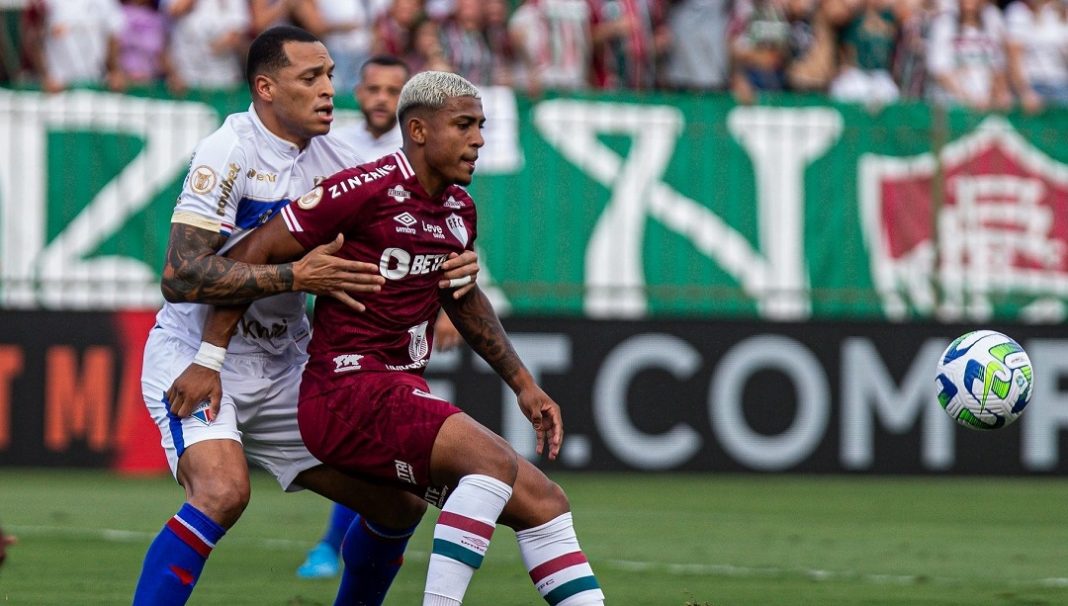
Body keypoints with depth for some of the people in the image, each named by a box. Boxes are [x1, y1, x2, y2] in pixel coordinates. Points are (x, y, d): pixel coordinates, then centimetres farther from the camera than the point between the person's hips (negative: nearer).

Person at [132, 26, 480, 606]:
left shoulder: (331, 157, 4)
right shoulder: (231, 151, -17)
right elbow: (180, 275, -24)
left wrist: (449, 266, -9)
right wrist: (296, 276, -29)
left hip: (282, 373, 7)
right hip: (196, 360, -7)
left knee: (400, 503, 3)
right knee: (223, 491, -32)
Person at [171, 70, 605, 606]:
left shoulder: (459, 209, 12)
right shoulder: (367, 190, -14)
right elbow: (249, 256, -10)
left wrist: (523, 385, 29)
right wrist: (209, 361, -11)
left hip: (403, 395, 9)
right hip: (349, 394, -9)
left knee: (544, 503, 5)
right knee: (494, 461, -28)